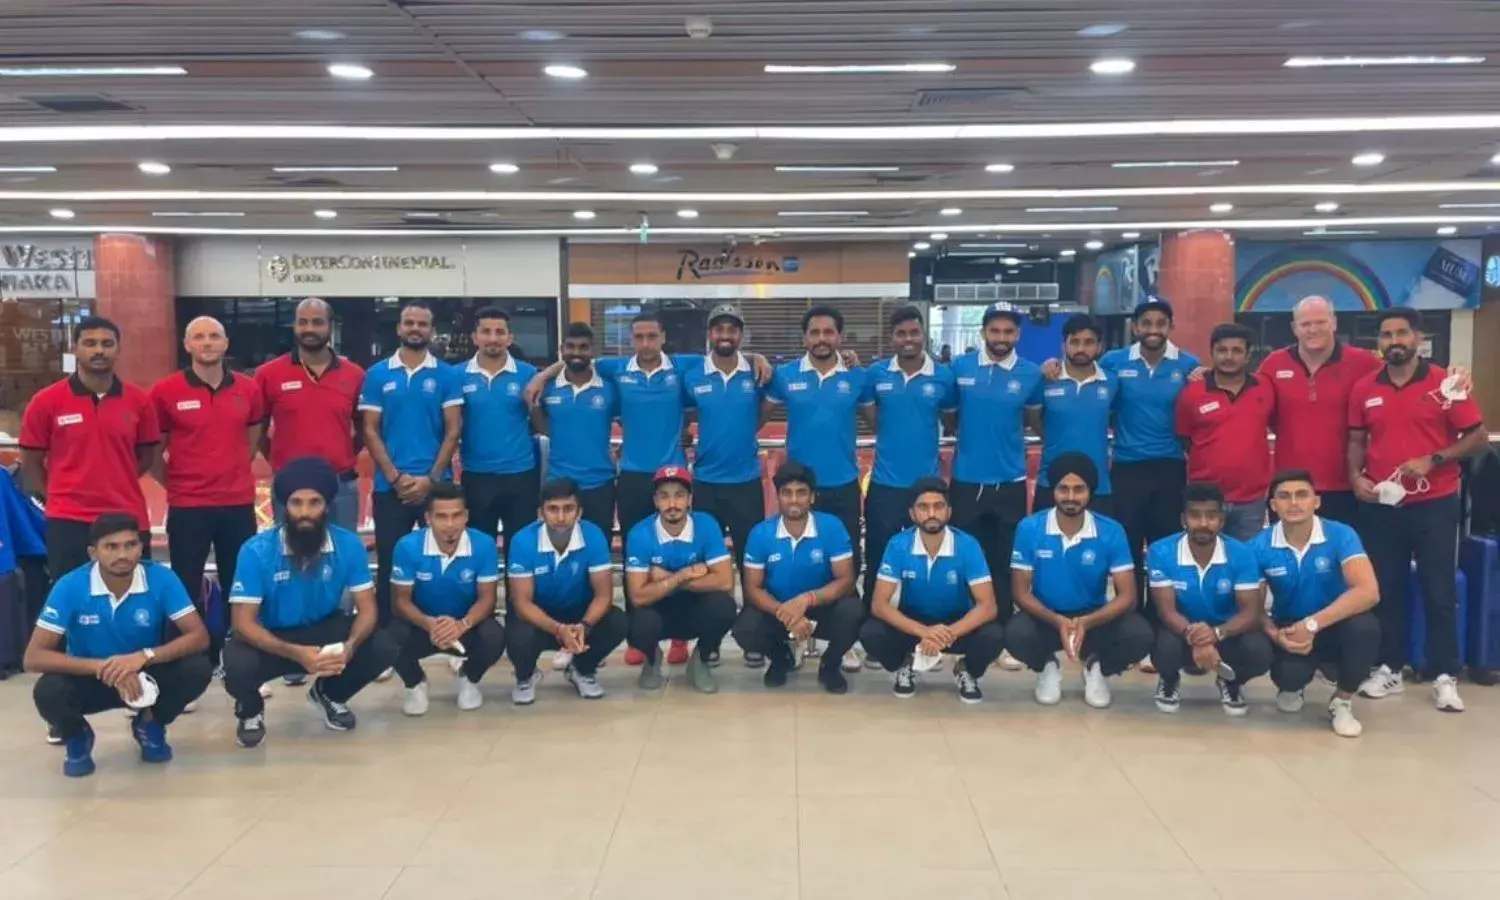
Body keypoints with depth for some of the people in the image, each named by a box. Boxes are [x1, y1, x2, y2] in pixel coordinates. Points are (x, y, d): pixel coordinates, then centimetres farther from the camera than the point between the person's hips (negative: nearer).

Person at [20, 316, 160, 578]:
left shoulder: (139, 401, 1)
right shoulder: (47, 401, -3)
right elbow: (31, 461, 5)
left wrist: (115, 485, 7)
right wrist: (60, 495, 6)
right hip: (68, 522, -2)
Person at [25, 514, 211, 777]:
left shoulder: (161, 579, -19)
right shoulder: (70, 587, -21)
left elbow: (200, 637, -22)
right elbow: (33, 657, -23)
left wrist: (144, 656, -38)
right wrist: (102, 667, -35)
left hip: (146, 676, 1)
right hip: (92, 679, -1)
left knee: (197, 669, -27)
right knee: (47, 691, -33)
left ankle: (150, 725, 6)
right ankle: (76, 737, 5)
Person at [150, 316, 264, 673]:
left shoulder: (249, 389, 4)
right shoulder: (166, 391, -5)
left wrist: (233, 473, 12)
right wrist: (174, 483, 1)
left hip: (239, 504, 3)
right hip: (187, 506, -3)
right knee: (187, 587, 4)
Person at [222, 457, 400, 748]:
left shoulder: (349, 545, -15)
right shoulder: (256, 551, -22)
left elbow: (367, 608, -12)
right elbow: (243, 622, -23)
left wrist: (349, 646, -35)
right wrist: (295, 653, -39)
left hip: (325, 629, 2)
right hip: (270, 638, -2)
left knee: (385, 647, -22)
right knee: (238, 666, -35)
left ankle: (329, 694, 12)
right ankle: (250, 710, 6)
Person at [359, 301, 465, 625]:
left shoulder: (448, 375, 3)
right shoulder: (377, 375, 5)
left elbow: (453, 430, -1)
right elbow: (370, 431, 2)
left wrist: (431, 478, -10)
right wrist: (395, 477, -8)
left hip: (435, 485, 0)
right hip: (389, 486, 1)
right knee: (389, 564, 6)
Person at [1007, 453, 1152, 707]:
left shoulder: (1111, 532, -12)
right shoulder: (1029, 528, -13)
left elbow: (1127, 596, -13)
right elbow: (1021, 592, -11)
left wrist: (1086, 622, -32)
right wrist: (1057, 621, -29)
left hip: (1095, 618, 1)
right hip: (1045, 617, 0)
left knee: (1139, 635, -28)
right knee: (1018, 634, -34)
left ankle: (1097, 667, 7)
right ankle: (1046, 666, 5)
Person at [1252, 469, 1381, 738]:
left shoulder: (1340, 535, -16)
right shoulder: (1260, 546, -11)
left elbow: (1369, 592, -29)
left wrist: (1312, 624, -34)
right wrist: (1275, 634, -28)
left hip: (1334, 629, 0)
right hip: (1289, 632, 0)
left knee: (1364, 626, -34)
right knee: (1289, 673, -32)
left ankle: (1342, 703, -5)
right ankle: (1291, 687, 13)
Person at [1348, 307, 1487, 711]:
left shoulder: (1445, 384, -6)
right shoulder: (1364, 389, 3)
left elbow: (1478, 437, -5)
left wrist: (1432, 460, -17)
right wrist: (1355, 476, -7)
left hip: (1434, 505, -3)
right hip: (1381, 504, 3)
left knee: (1439, 592, 3)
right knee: (1386, 590, 10)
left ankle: (1445, 677, 11)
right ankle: (1389, 669, 21)